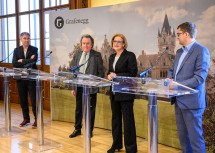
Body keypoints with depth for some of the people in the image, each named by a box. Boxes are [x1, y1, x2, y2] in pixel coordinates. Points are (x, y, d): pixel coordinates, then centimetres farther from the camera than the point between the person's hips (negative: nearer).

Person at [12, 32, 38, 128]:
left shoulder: (34, 49, 0)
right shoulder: (16, 50, 8)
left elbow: (33, 61, -16)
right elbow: (14, 63, -5)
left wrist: (22, 61, -8)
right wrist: (27, 62, -12)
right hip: (20, 78, 3)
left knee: (34, 99, -1)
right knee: (22, 99, 9)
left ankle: (36, 119, 9)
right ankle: (26, 118, 22)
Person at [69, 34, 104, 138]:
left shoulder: (97, 55, -4)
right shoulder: (77, 55, 8)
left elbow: (101, 73, -4)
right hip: (79, 87, 4)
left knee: (90, 110, 6)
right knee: (78, 109, 14)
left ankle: (90, 131, 20)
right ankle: (77, 129, 28)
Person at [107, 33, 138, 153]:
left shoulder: (130, 55, -9)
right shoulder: (112, 57, 14)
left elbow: (133, 74, -15)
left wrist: (117, 75, -19)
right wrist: (109, 75, -4)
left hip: (126, 92, -7)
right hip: (114, 92, 7)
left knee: (128, 120, -2)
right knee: (115, 119, 15)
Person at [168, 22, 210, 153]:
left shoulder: (201, 51, -13)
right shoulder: (179, 52, 15)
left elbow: (199, 78, -20)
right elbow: (172, 70, 22)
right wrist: (170, 79, 0)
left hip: (191, 100, -8)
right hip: (179, 100, 8)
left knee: (195, 137, -1)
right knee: (182, 135, 17)